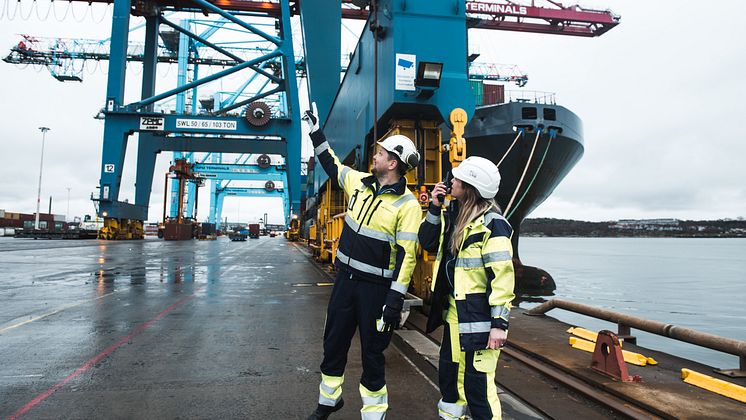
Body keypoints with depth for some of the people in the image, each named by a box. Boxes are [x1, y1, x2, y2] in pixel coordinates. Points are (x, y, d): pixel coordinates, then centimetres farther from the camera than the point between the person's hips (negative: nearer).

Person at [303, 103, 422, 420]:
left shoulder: (407, 205, -16)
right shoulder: (360, 182, 3)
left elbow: (407, 255, -18)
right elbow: (331, 165, 20)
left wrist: (395, 300, -21)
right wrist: (315, 130, 22)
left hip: (376, 287, -6)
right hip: (345, 278, 7)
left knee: (372, 354, 7)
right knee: (333, 345, 19)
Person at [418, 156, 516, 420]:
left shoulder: (491, 224, -17)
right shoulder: (452, 214, 7)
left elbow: (502, 276, -19)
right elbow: (428, 243, 14)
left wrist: (499, 323, -21)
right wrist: (434, 209, 2)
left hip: (478, 316, -8)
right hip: (453, 311, 8)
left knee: (477, 383, -5)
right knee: (448, 373, 20)